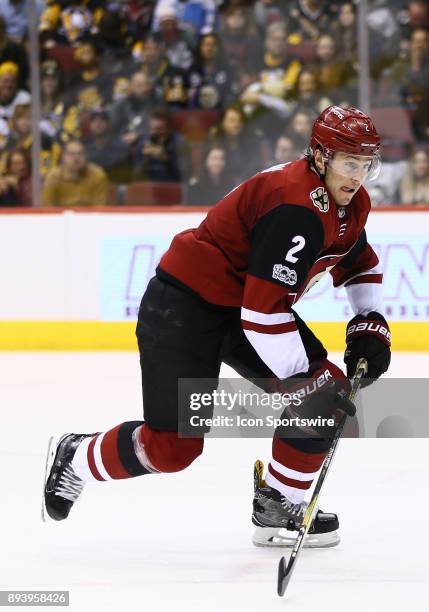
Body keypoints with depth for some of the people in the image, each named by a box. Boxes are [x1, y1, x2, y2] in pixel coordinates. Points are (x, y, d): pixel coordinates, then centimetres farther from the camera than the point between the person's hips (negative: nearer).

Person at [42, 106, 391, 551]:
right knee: (174, 444, -9)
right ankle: (73, 457, 16)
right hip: (183, 308, -9)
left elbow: (359, 264, 22)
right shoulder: (295, 207, -29)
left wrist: (369, 325, 6)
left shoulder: (350, 203, 1)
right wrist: (305, 379, -26)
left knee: (325, 401, -3)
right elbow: (263, 311, -32)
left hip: (247, 302, 9)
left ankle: (278, 504, 11)